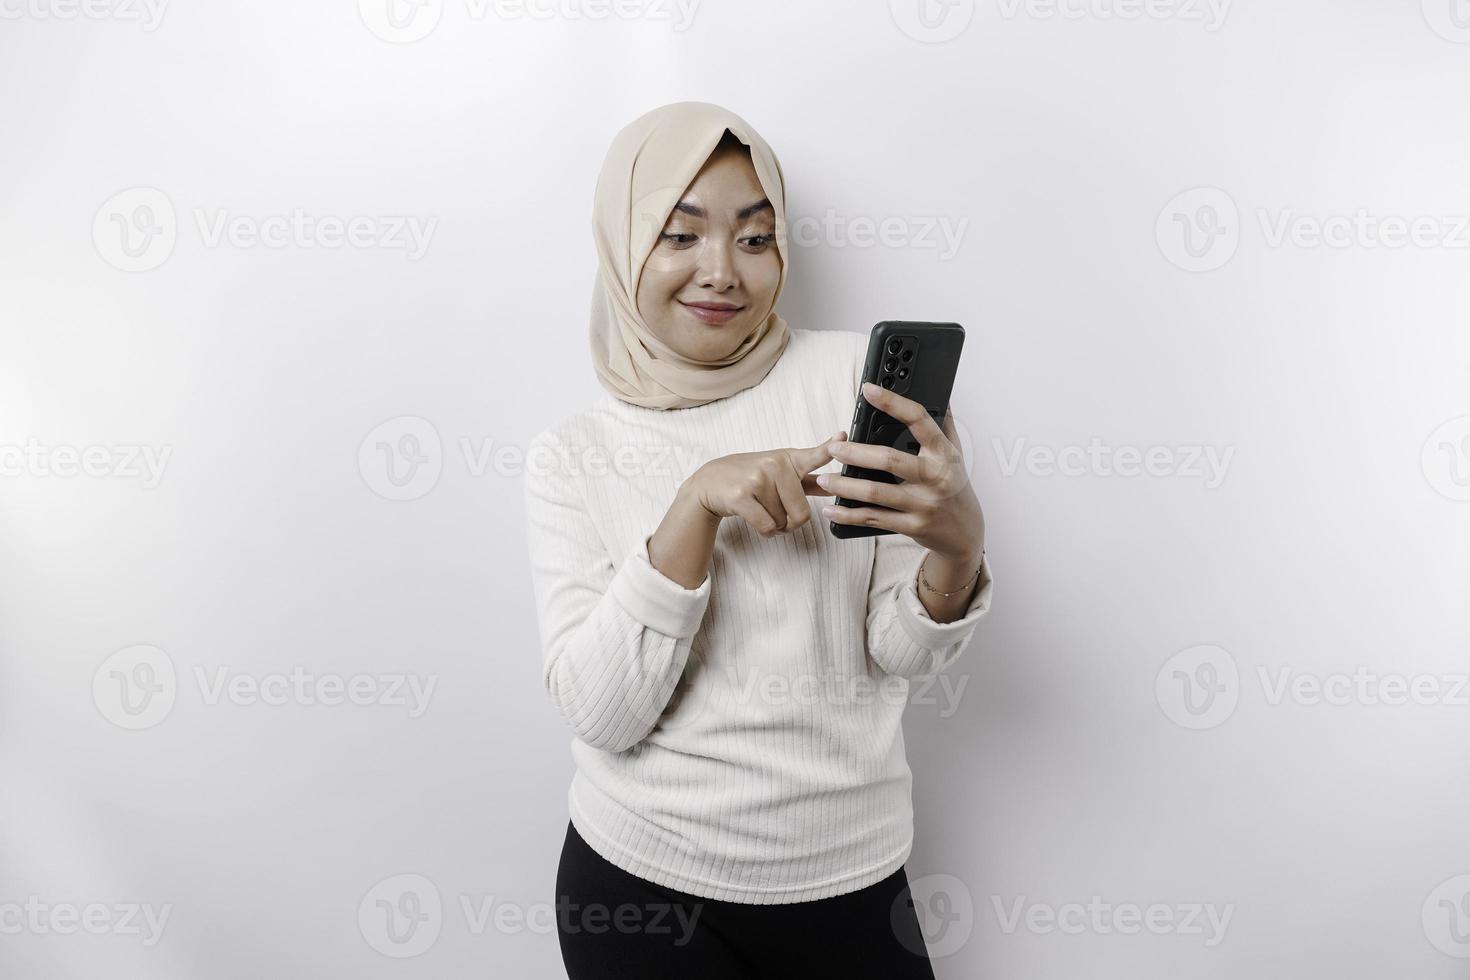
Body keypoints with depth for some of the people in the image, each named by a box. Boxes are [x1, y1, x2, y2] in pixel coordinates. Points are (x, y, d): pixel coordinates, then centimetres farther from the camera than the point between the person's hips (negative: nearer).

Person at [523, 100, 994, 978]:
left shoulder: (855, 375, -7)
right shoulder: (572, 455, -4)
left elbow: (903, 654, -8)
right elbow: (599, 711, -15)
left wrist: (960, 542, -29)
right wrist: (697, 504, -26)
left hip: (852, 880, 1)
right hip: (640, 884, 0)